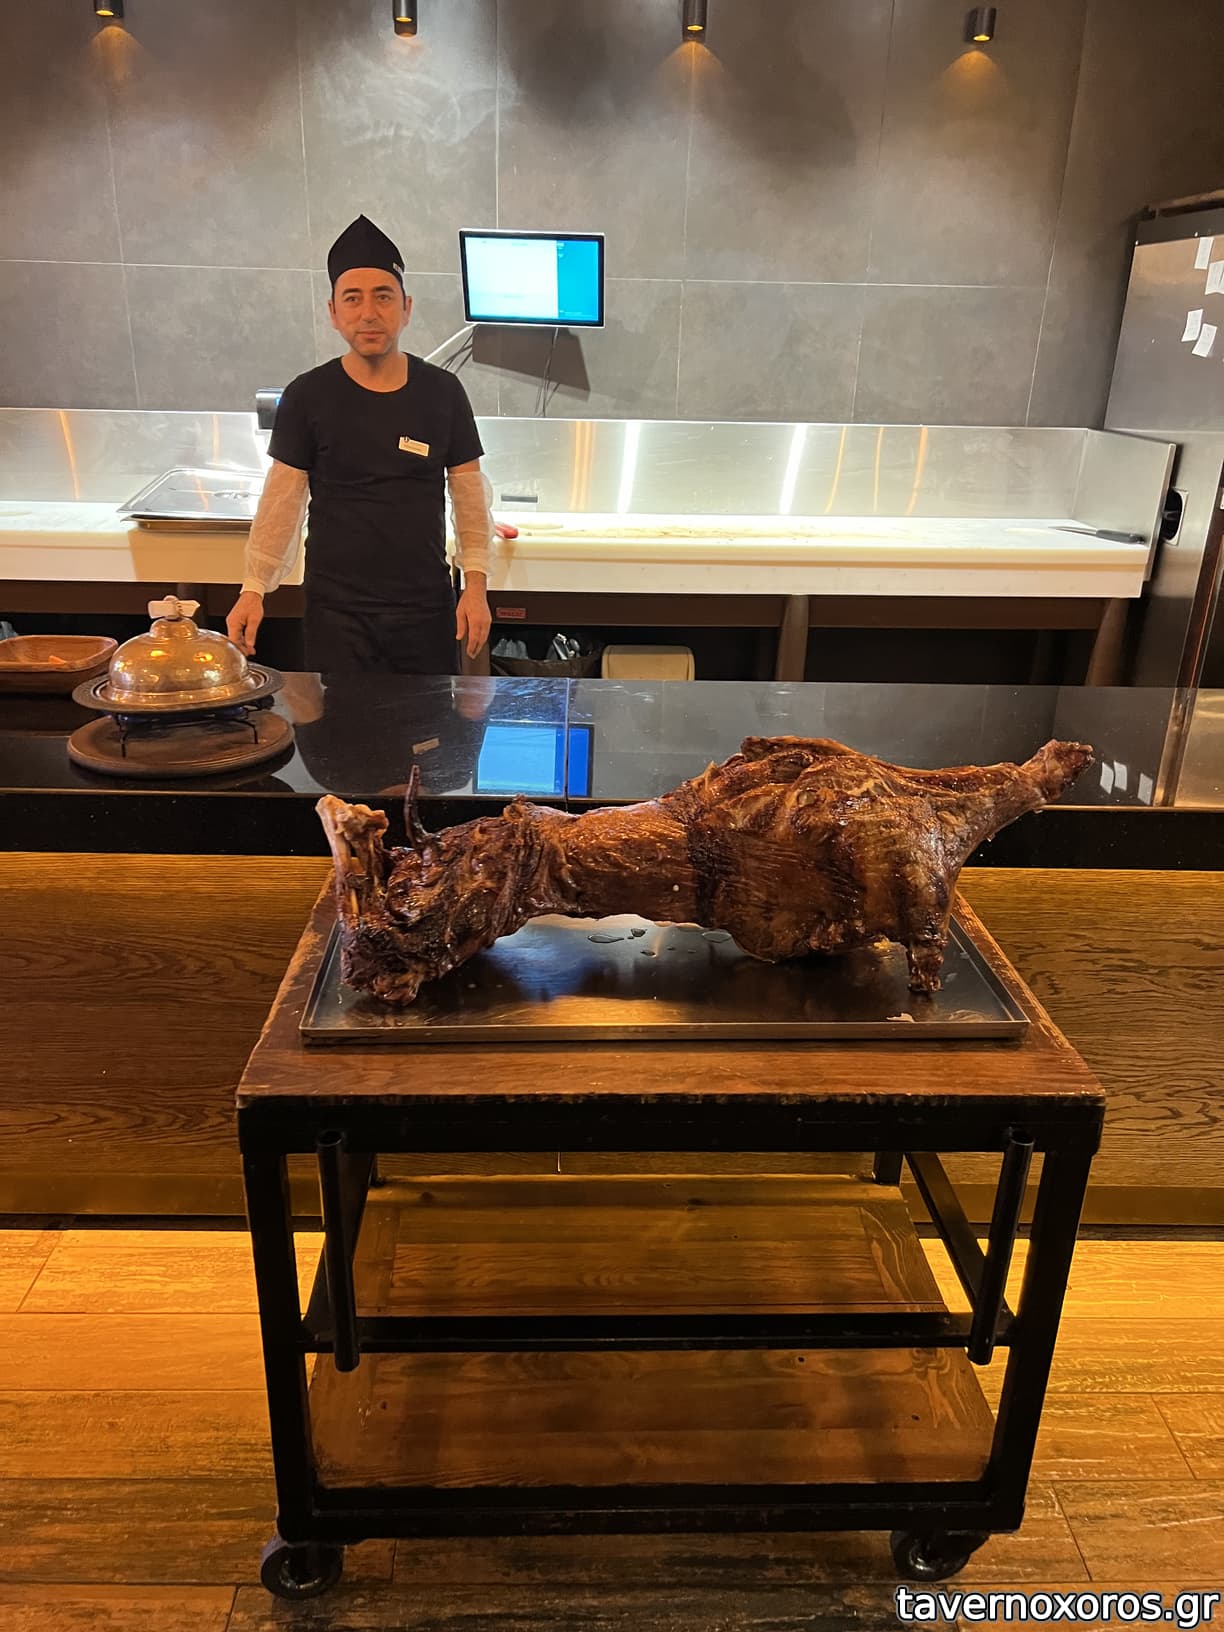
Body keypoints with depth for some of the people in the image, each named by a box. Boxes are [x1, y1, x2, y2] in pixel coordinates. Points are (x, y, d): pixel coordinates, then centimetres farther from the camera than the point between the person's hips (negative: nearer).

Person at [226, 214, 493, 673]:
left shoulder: (442, 392, 2)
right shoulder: (307, 396, -2)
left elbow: (469, 494, 4)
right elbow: (281, 499, 0)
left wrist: (475, 584, -3)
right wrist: (253, 588, -7)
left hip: (427, 606, 1)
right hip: (335, 610, -1)